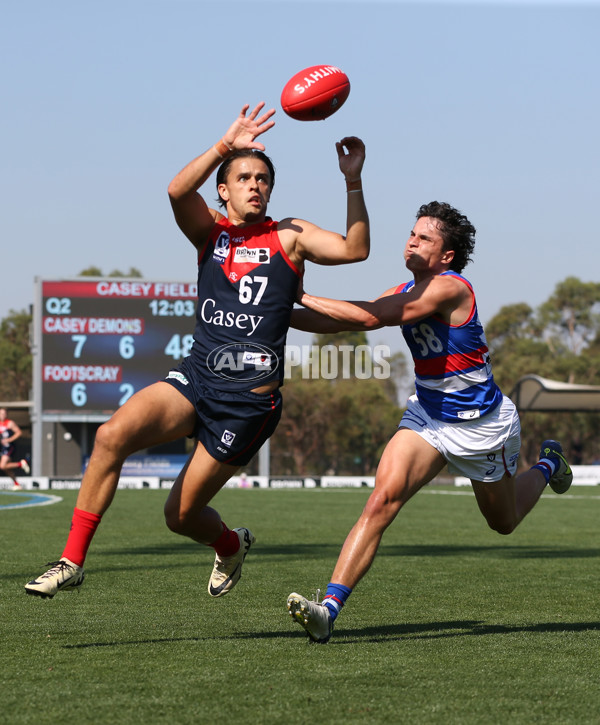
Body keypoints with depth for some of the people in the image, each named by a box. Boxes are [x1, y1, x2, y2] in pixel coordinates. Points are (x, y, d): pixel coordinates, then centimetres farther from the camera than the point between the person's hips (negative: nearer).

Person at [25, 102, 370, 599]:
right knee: (113, 435, -24)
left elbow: (355, 250, -11)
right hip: (195, 379, 3)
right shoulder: (210, 230, 9)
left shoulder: (289, 237, 4)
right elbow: (178, 191, -12)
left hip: (249, 401, -3)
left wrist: (353, 183, -20)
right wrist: (227, 145, -21)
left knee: (182, 513, 2)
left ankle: (231, 545, 40)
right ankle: (72, 562, -15)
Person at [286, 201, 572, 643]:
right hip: (427, 414, 5)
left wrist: (299, 297, -32)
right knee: (383, 500, -20)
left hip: (481, 424, -5)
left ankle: (547, 465, 52)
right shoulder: (407, 292, -2)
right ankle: (329, 608, -27)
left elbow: (370, 317, -35)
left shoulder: (450, 288, -27)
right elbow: (340, 322, -2)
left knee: (503, 522, 20)